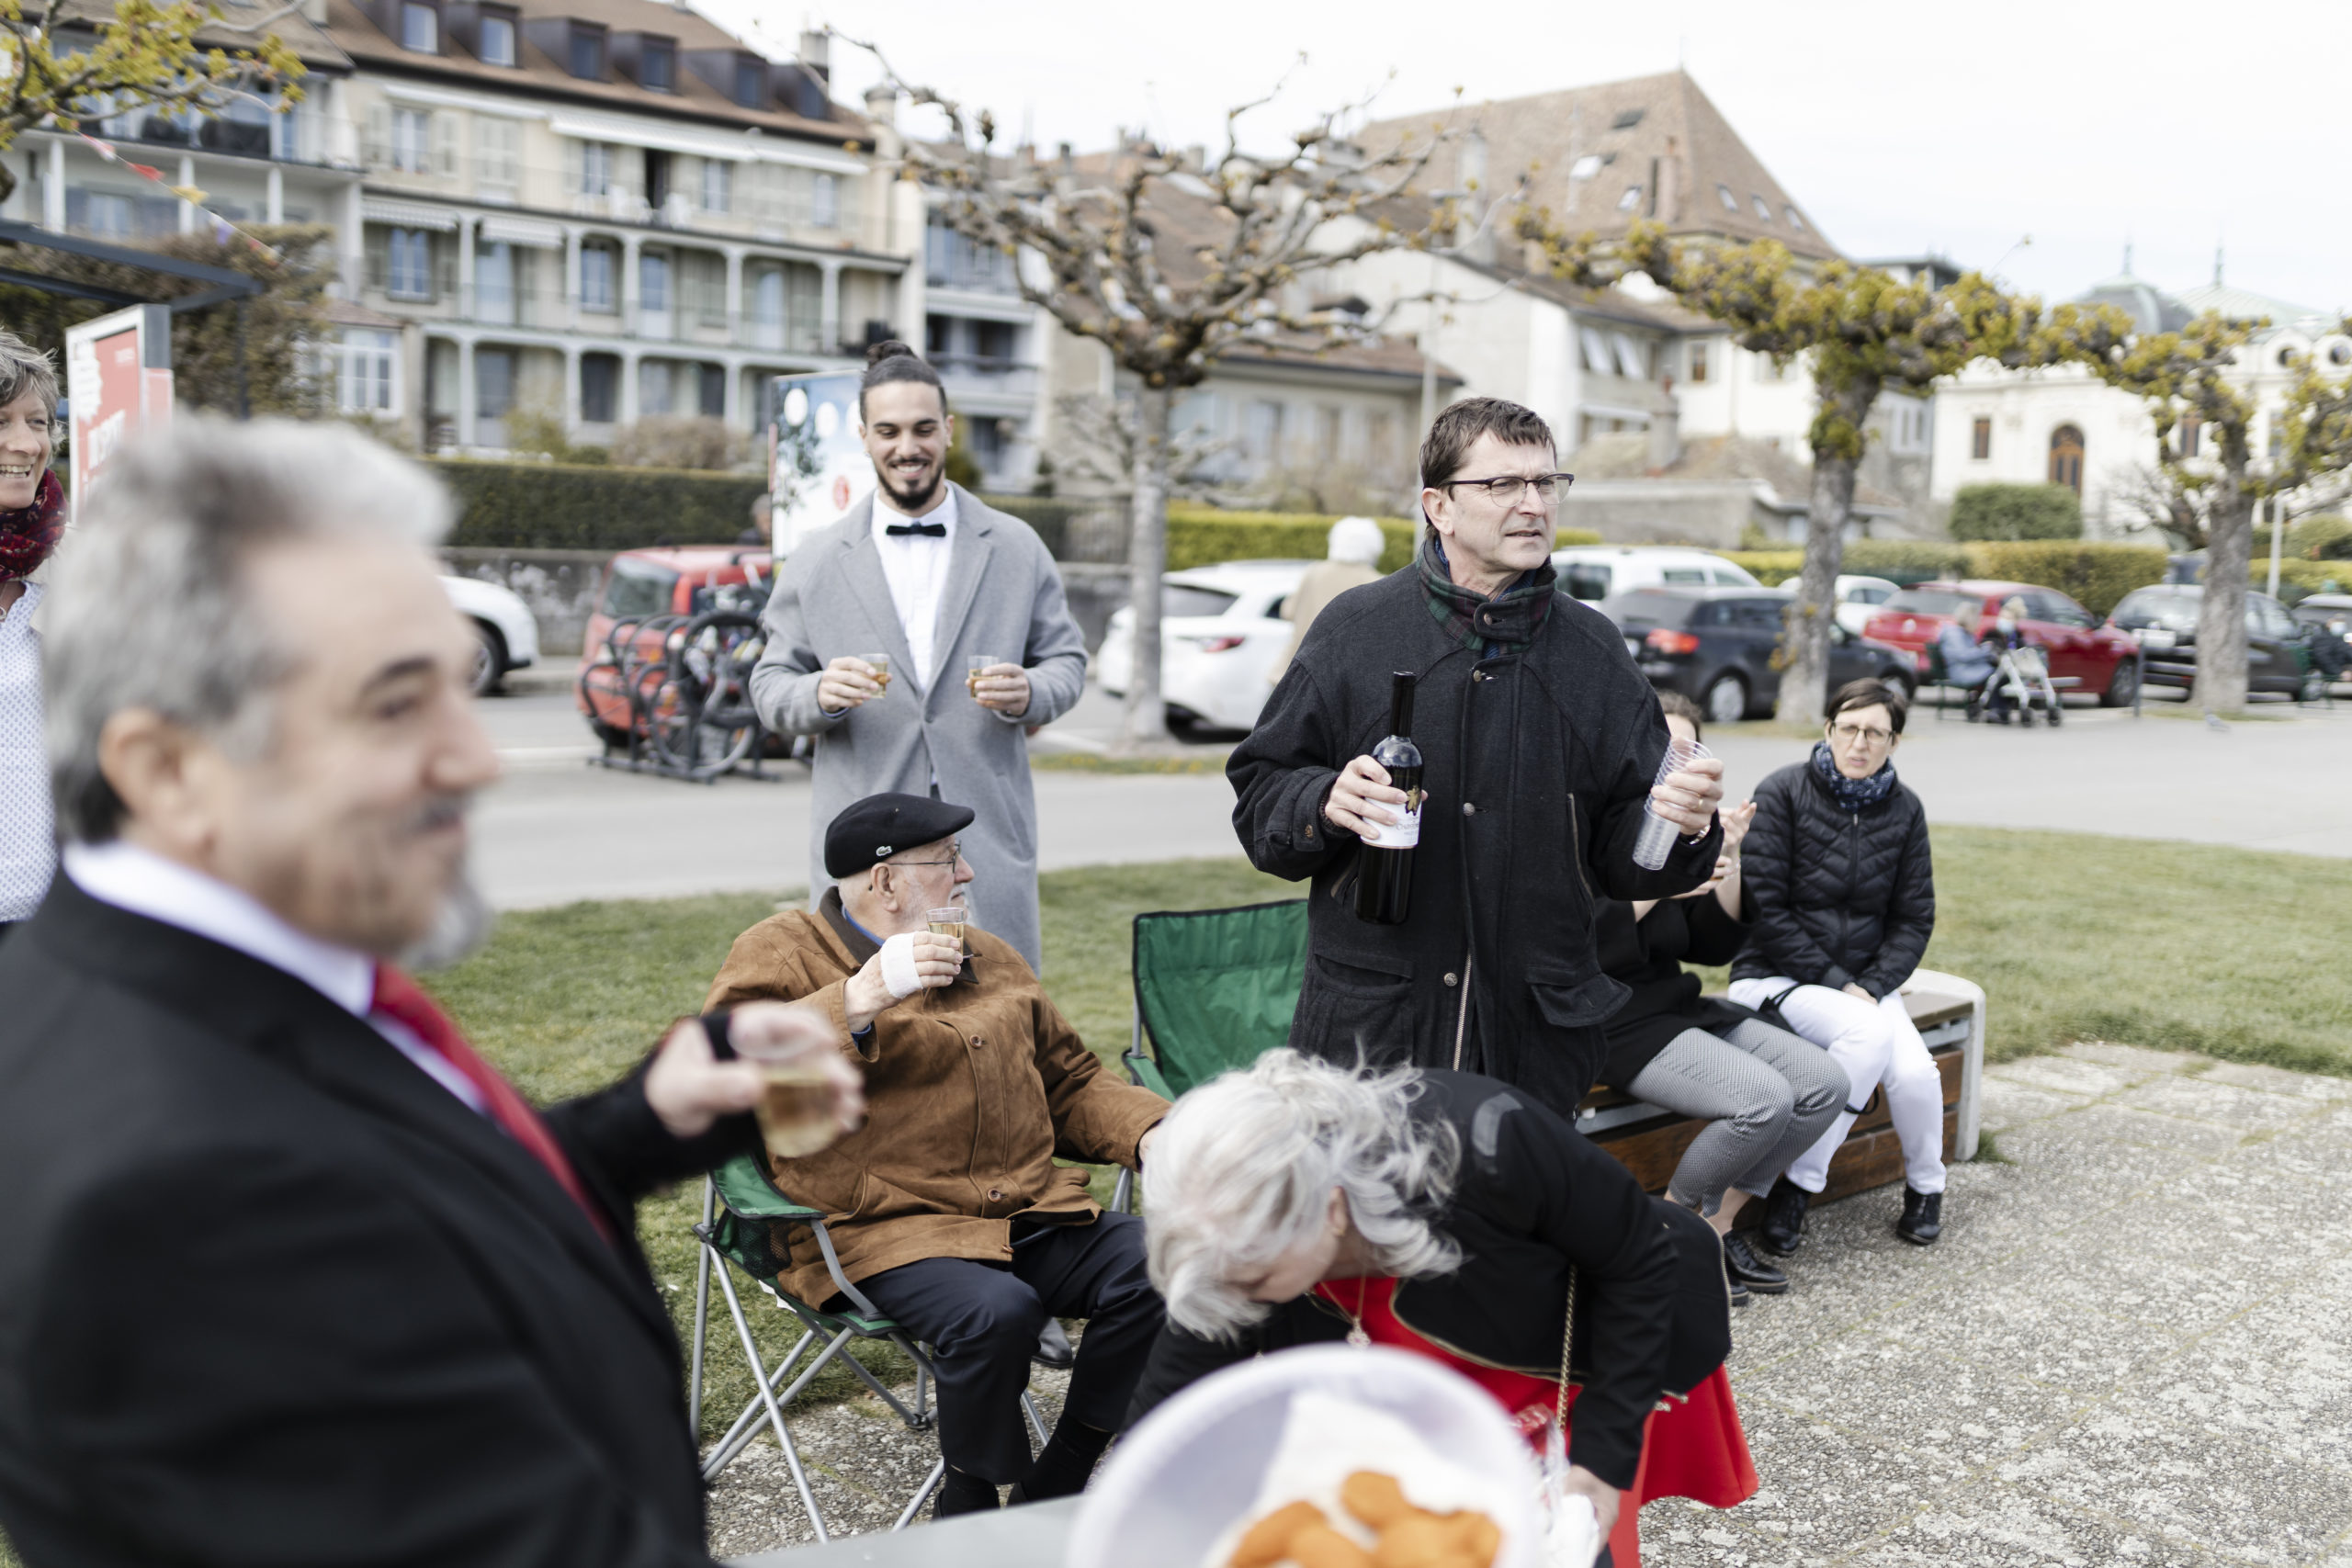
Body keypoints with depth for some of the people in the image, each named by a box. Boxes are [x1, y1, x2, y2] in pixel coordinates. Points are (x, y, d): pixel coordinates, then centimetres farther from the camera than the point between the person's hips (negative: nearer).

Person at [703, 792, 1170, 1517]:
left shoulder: (988, 955, 22)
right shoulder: (783, 954, 1)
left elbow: (1070, 1082, 29)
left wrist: (1152, 1133, 10)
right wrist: (859, 1000, -26)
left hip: (1032, 1213, 7)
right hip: (885, 1232, -6)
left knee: (1159, 1267, -17)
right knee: (994, 1311, -34)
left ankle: (1052, 1494, 1)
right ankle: (968, 1516, -6)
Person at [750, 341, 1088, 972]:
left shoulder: (1017, 548, 9)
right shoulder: (814, 561, 8)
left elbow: (1067, 660, 11)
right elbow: (770, 684, 9)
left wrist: (1028, 692, -12)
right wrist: (820, 692, -14)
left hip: (988, 843, 0)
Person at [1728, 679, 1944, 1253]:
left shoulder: (1904, 810, 5)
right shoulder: (1783, 793, -8)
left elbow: (1914, 918, 7)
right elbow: (1763, 908, -12)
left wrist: (1871, 987, -9)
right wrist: (1833, 982, -16)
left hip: (1865, 981, 4)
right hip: (1775, 975, -4)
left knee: (1914, 1071, -24)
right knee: (1869, 1033, -33)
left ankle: (1925, 1186, 8)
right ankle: (1798, 1185, -18)